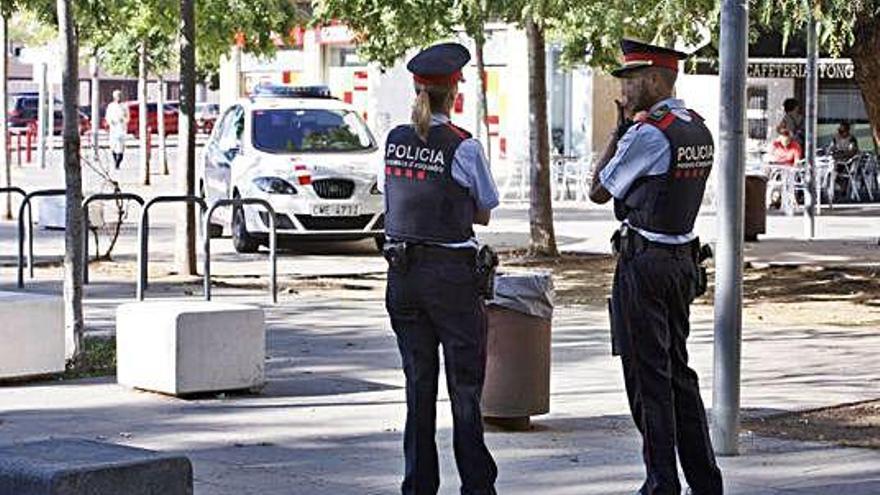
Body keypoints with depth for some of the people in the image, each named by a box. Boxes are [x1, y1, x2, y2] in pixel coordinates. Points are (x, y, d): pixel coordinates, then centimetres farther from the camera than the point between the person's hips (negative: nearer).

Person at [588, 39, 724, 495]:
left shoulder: (646, 132, -16)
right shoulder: (697, 128, 10)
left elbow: (599, 191, -6)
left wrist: (619, 130, 1)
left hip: (644, 264, -9)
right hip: (683, 258, 9)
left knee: (648, 377, -3)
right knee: (677, 371, 15)